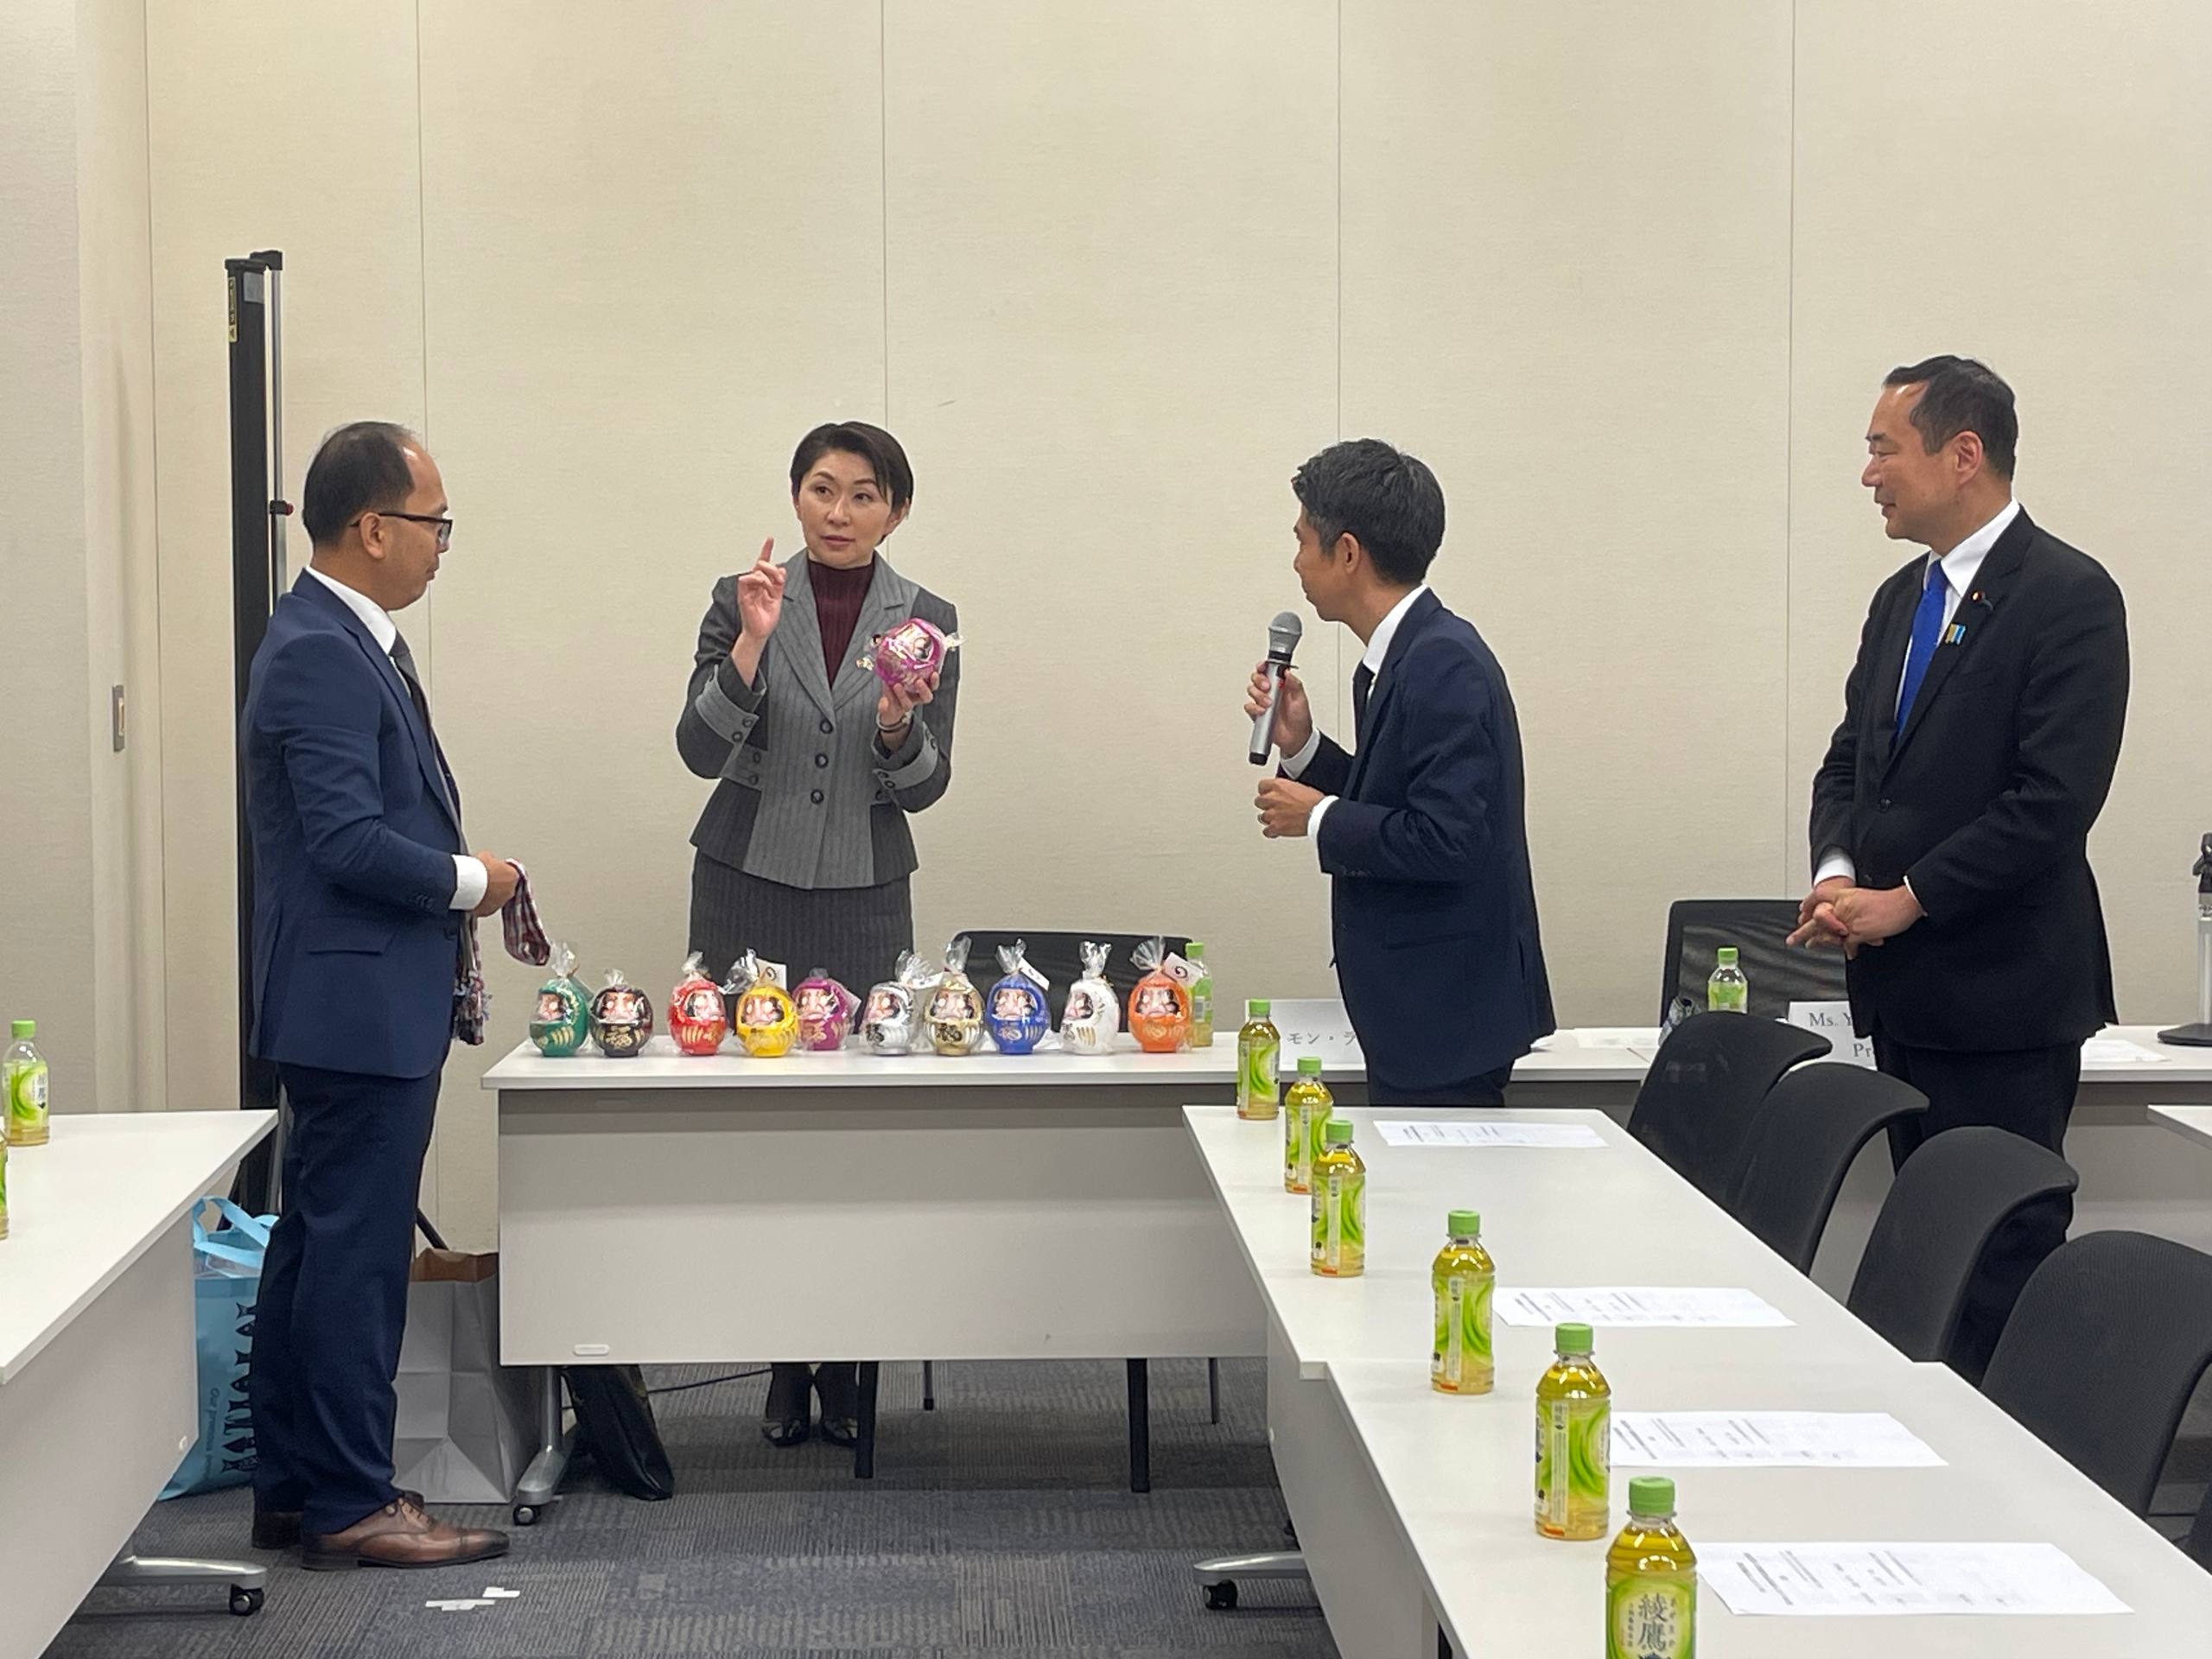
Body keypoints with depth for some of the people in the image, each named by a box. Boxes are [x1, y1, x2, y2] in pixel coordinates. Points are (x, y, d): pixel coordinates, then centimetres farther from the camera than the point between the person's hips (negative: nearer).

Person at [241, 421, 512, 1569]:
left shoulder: (343, 643, 14)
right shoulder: (321, 657, -18)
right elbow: (348, 841, -24)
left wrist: (453, 885, 9)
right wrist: (468, 882, -12)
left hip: (362, 1002, 11)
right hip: (360, 1000, -11)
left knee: (318, 1245, 14)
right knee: (357, 1251, -4)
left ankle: (292, 1493, 22)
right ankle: (350, 1505, 3)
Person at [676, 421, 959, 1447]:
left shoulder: (927, 620, 4)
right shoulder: (743, 600, 1)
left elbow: (924, 787, 1)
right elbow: (702, 749, -8)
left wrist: (897, 723, -19)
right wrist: (751, 643, -21)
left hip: (863, 895, 1)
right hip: (747, 887, 0)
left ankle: (845, 1370, 5)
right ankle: (785, 1369, 6)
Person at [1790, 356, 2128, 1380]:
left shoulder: (2068, 596, -12)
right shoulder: (1902, 599, 14)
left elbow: (2055, 797, -19)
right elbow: (1850, 761, 18)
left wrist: (1907, 899, -17)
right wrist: (1838, 872, -3)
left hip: (2004, 993, -8)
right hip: (1906, 989, 8)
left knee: (2003, 1265, -4)